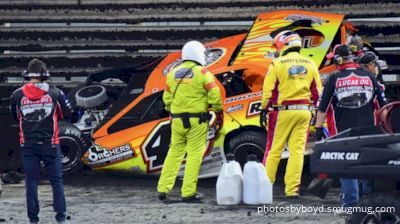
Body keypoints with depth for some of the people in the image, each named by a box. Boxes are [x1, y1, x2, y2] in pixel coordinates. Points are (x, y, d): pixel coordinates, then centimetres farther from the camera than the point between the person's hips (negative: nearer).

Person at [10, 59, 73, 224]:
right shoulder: (54, 93, -7)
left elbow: (15, 117, 9)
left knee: (31, 181, 8)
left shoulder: (17, 95, -5)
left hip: (28, 144, 1)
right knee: (56, 180, 7)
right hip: (50, 143, -1)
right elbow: (67, 113, 5)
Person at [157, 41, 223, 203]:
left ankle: (163, 189, 8)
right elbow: (214, 95, -9)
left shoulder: (173, 73, 10)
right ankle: (188, 193, -2)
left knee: (174, 153, 12)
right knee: (194, 155, -1)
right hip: (197, 119, -5)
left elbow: (167, 98, 13)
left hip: (178, 119, 5)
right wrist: (219, 112, 3)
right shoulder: (202, 73, -6)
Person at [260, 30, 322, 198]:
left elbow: (268, 90, -6)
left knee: (274, 150, 5)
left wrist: (264, 109, 3)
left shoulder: (277, 64, -6)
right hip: (304, 112, 3)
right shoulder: (310, 65, 7)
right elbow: (317, 92, 11)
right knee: (297, 151, 4)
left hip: (283, 111, -3)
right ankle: (292, 189, 2)